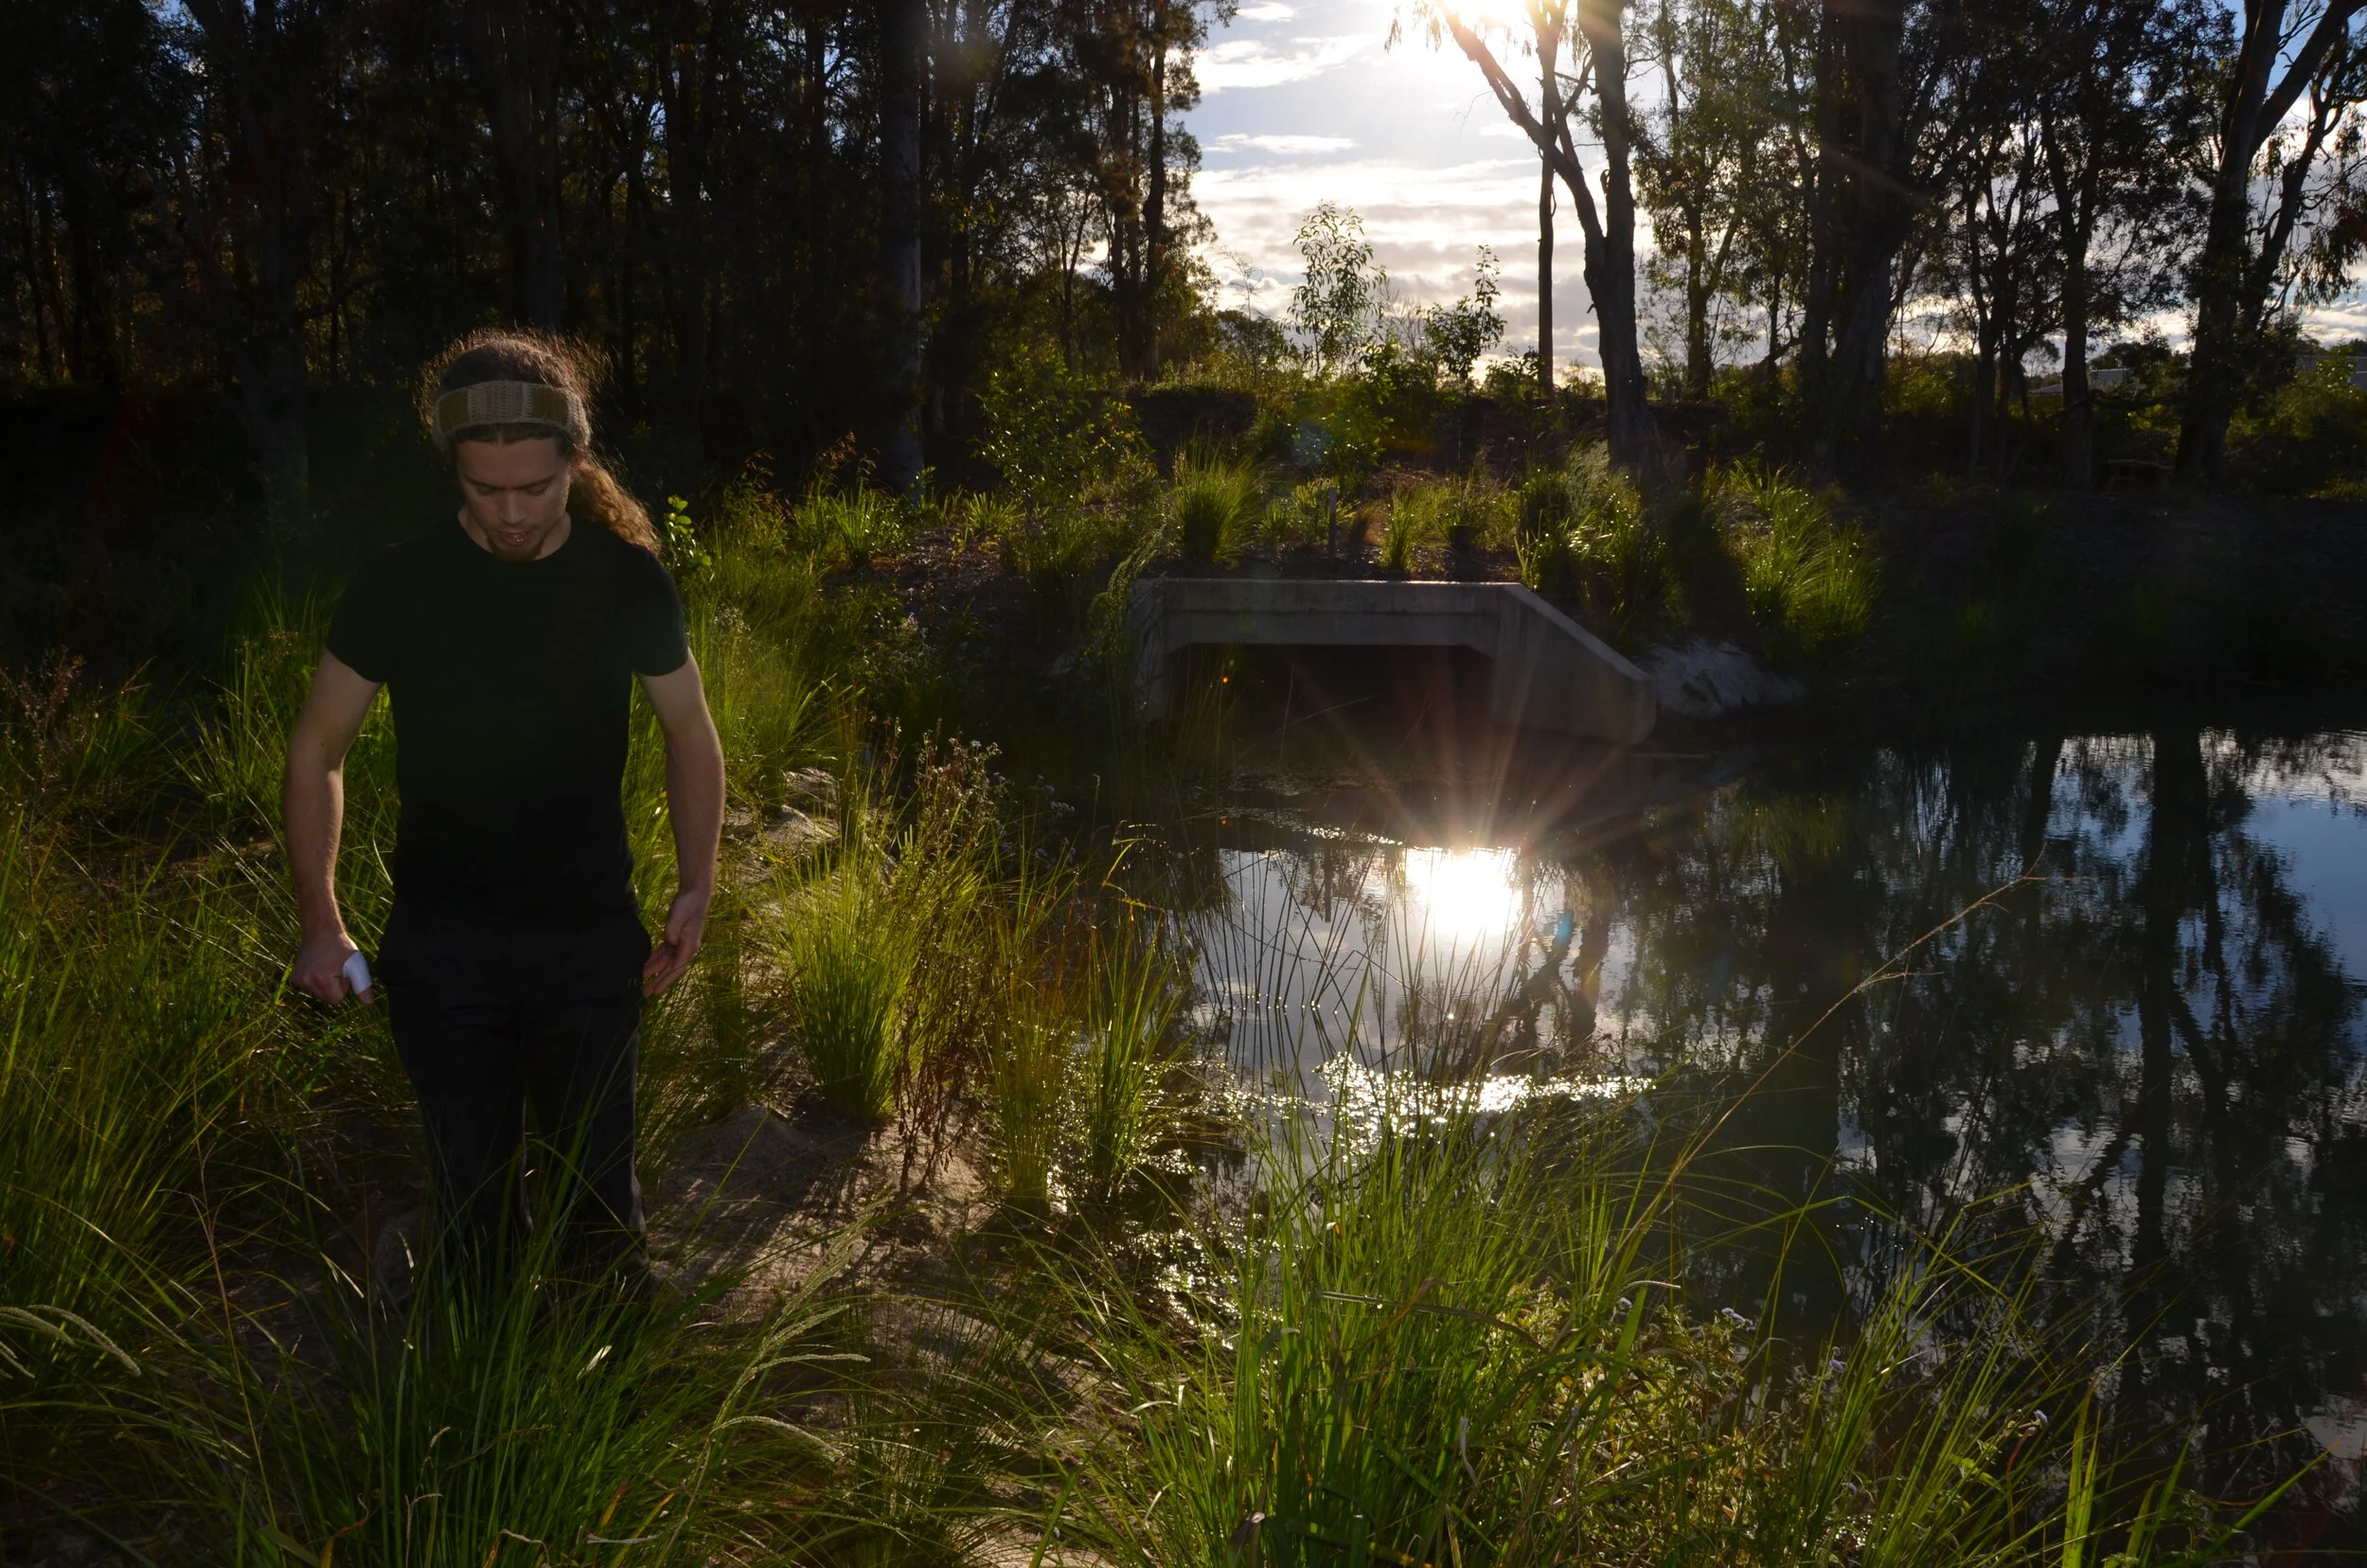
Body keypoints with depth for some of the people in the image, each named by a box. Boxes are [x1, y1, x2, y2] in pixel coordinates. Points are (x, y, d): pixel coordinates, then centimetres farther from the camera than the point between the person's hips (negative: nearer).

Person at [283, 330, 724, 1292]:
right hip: (442, 949, 0)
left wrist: (696, 892, -3)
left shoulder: (628, 580, -5)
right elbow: (316, 750, 3)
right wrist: (321, 926, 0)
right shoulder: (399, 585, -8)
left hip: (590, 943, 0)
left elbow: (690, 733, 7)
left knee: (596, 1198, 8)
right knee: (474, 1202, 9)